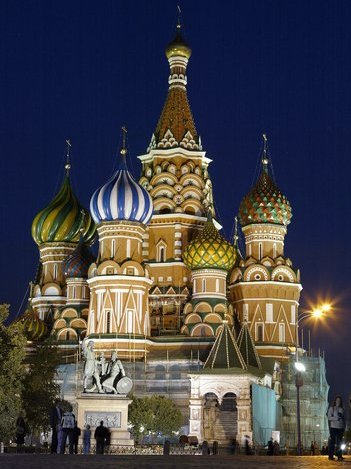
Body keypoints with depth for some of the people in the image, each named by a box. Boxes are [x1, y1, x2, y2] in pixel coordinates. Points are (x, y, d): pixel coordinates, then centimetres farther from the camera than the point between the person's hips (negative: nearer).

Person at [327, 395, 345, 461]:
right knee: (332, 441, -4)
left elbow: (344, 418, 15)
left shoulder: (342, 409, 13)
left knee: (339, 442, 3)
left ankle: (339, 456, 4)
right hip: (333, 427, -4)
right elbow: (329, 417, -4)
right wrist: (336, 418, -19)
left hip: (340, 427, 4)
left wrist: (344, 427, 8)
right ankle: (330, 456, -2)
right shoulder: (331, 408, 3)